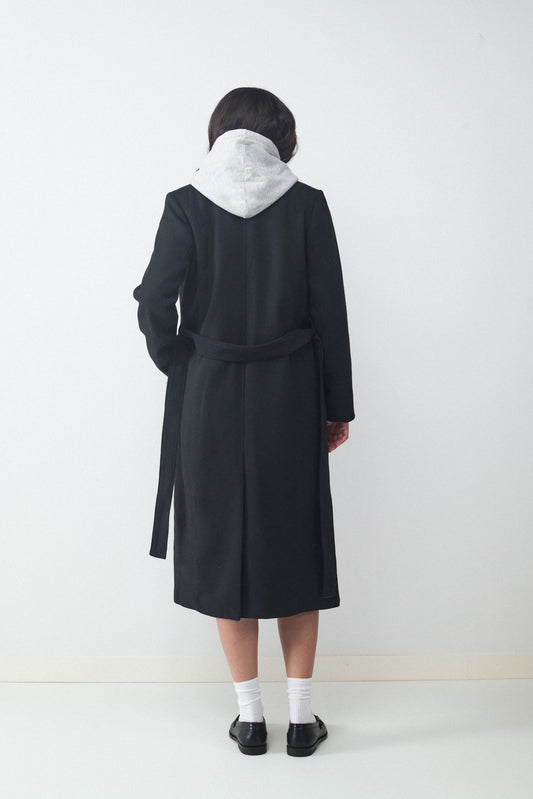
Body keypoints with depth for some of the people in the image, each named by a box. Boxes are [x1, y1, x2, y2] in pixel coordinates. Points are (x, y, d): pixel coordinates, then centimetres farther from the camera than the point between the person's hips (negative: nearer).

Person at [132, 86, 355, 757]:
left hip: (210, 399, 0)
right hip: (291, 399, 1)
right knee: (294, 543, 12)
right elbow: (330, 311, -2)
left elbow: (155, 304, -9)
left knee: (223, 545, 10)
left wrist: (183, 369, 7)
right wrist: (337, 406, 5)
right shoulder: (306, 203, -2)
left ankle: (250, 716, 18)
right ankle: (301, 715, 19)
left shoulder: (186, 204, -3)